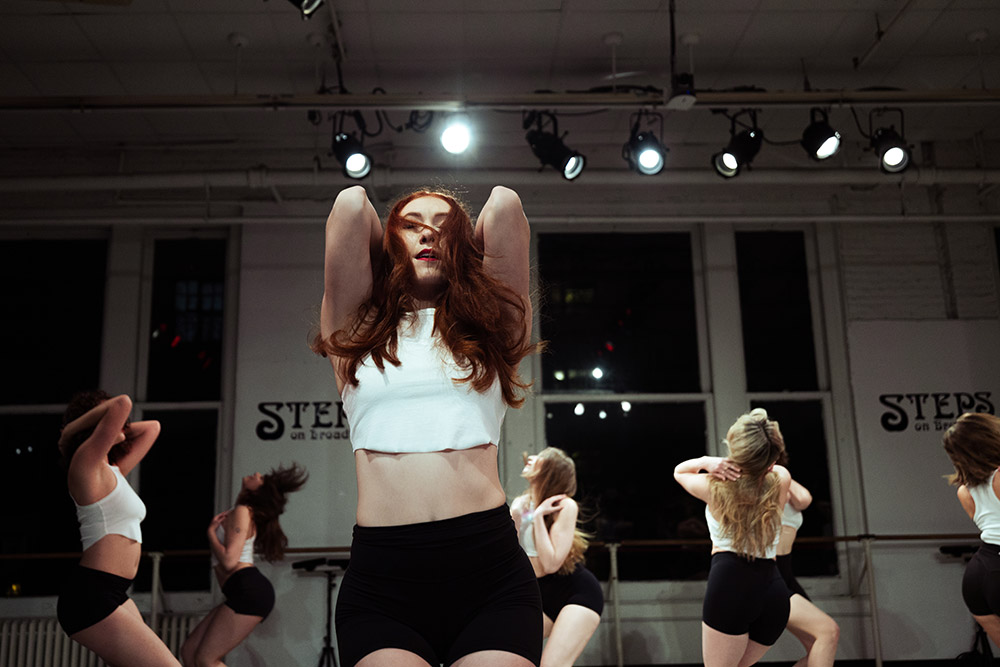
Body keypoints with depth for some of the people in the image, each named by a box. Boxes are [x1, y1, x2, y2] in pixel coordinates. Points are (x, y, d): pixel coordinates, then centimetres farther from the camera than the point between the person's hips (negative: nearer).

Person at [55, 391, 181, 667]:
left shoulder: (114, 471, 17)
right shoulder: (86, 462, -10)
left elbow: (151, 427, 28)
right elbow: (123, 403, -22)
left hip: (112, 594, 10)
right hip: (91, 597, -10)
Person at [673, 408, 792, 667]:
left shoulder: (715, 487, 1)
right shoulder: (781, 480, 7)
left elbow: (679, 471, 23)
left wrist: (705, 462, 4)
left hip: (730, 580, -5)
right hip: (774, 590, 5)